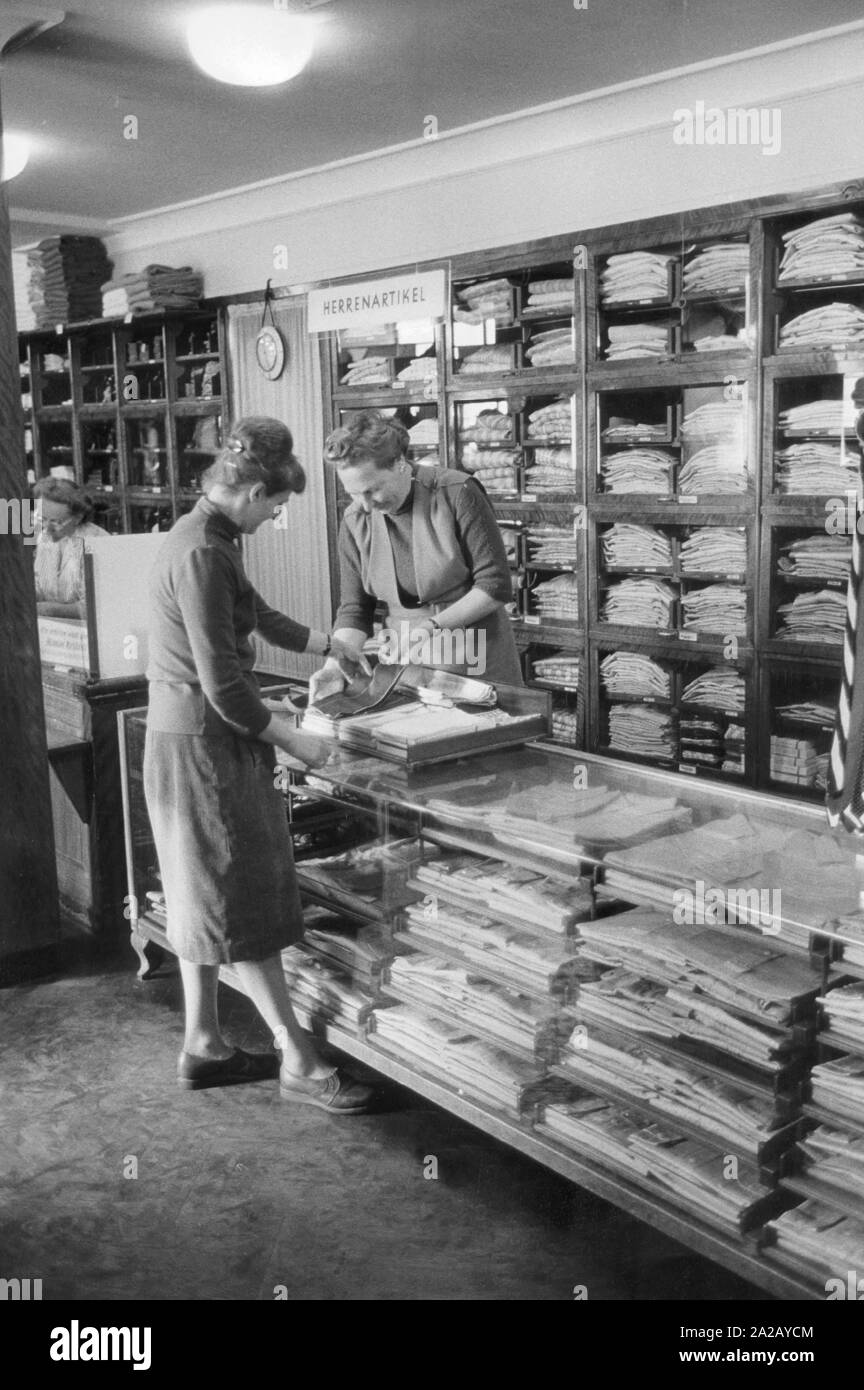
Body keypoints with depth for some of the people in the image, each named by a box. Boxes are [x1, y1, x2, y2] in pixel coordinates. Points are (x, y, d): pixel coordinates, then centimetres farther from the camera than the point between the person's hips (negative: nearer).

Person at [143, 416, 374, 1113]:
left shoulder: (207, 538, 10)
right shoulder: (202, 553, -22)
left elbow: (260, 617, 26)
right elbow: (222, 686, -24)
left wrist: (330, 645, 33)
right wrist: (293, 739, -14)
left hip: (198, 741, 10)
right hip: (203, 746, -10)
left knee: (211, 898, 16)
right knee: (244, 903, -1)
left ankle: (203, 1046, 28)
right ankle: (299, 1060, 10)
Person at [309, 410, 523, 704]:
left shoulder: (456, 493, -14)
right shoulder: (354, 522, -2)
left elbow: (495, 586, -13)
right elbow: (354, 610, 1)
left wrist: (435, 625, -22)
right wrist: (335, 666, -16)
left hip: (479, 662, -3)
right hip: (407, 665, 3)